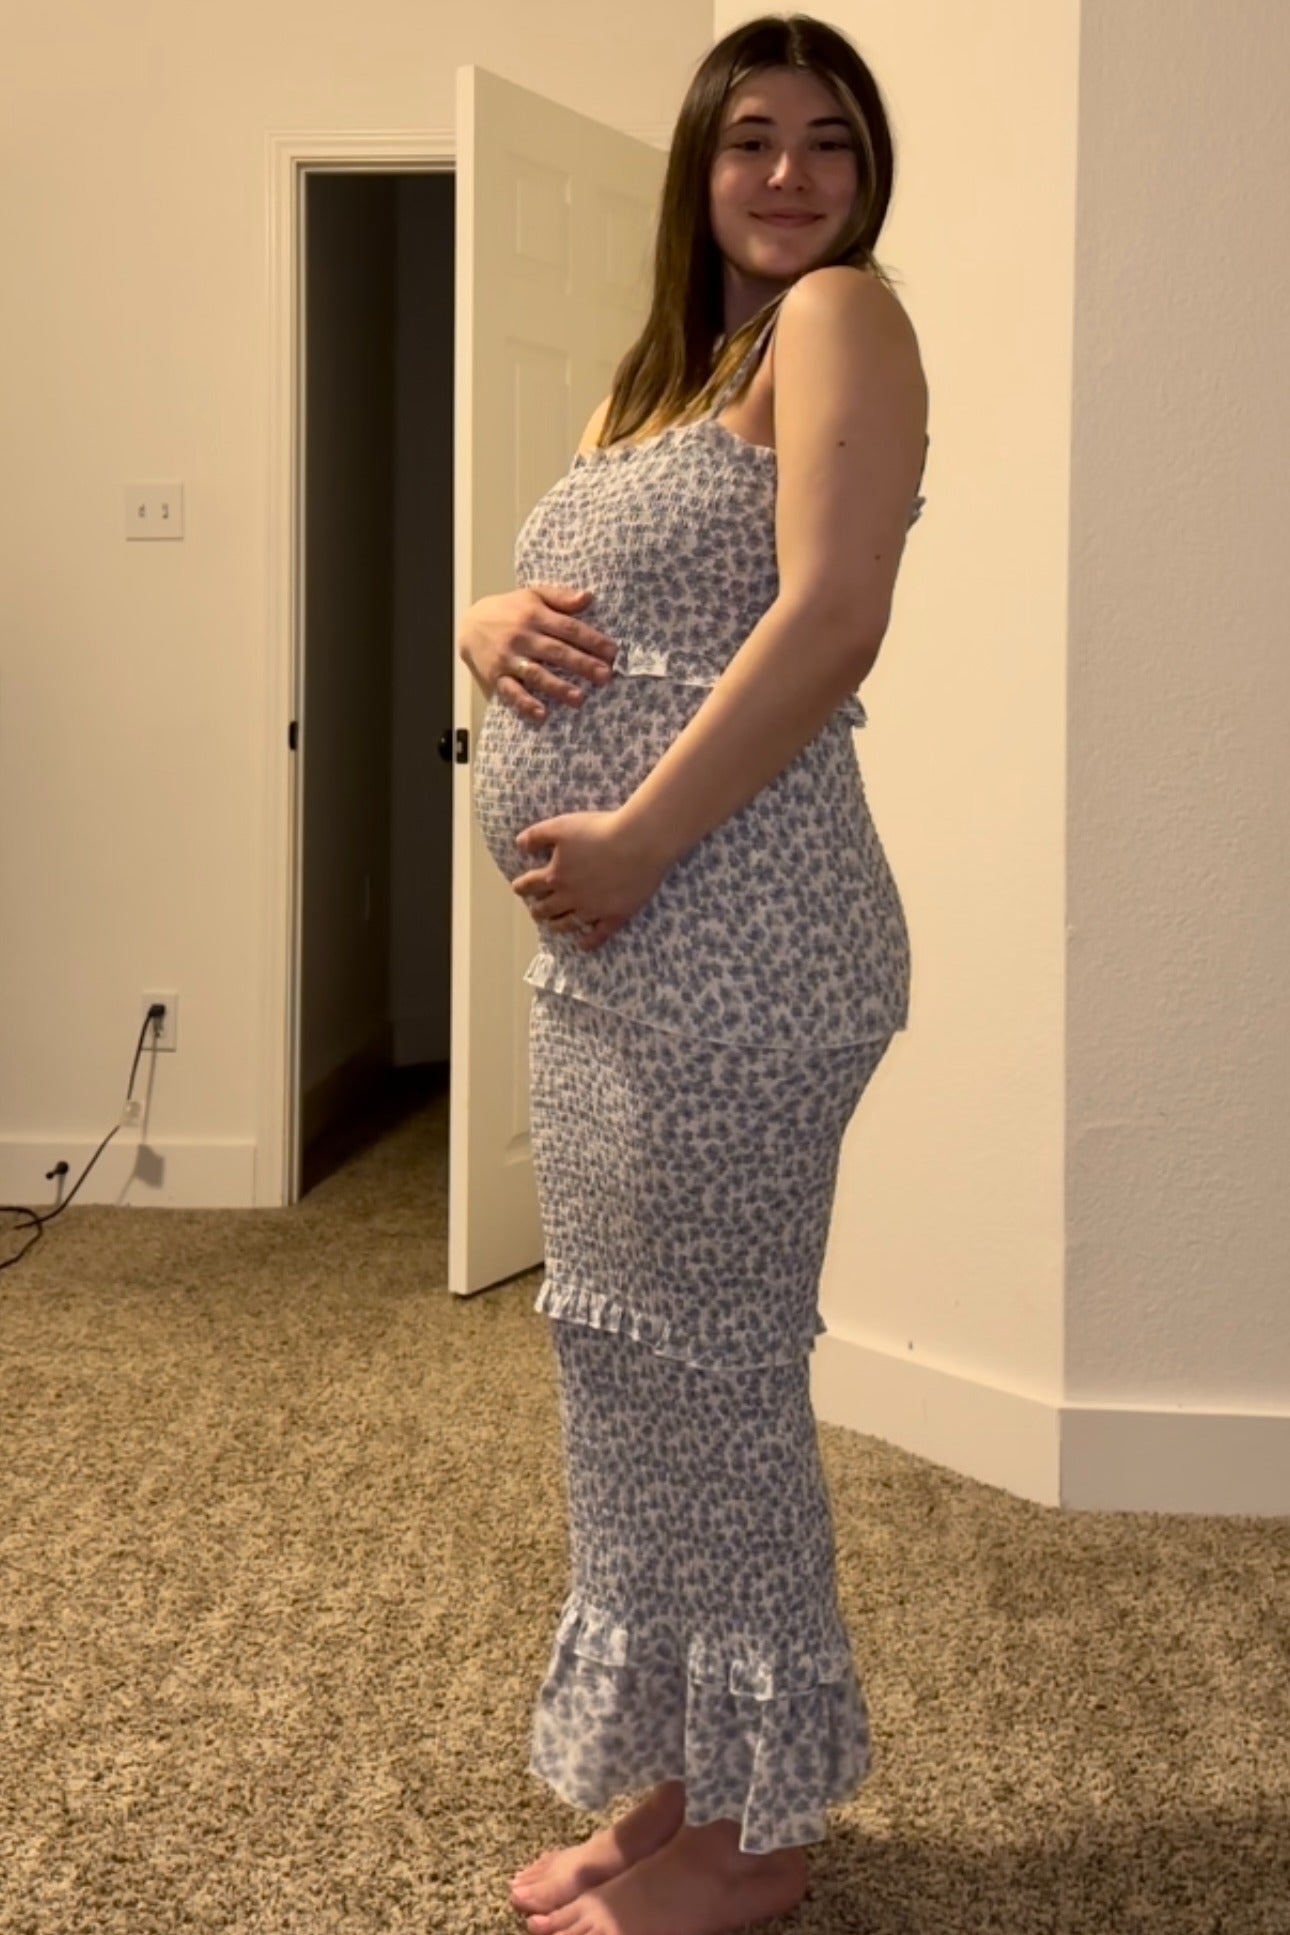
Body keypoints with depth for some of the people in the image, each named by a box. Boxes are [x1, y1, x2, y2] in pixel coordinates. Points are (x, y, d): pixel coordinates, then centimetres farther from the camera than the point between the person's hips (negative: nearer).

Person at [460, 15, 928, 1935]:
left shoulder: (841, 317, -4)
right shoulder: (649, 385, 21)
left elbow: (828, 620, -17)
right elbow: (529, 607, 23)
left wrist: (636, 839, -19)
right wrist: (494, 623, -1)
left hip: (731, 933, -9)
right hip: (605, 943, 9)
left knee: (708, 1358, -1)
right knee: (622, 1351, 14)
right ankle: (681, 1778, 30)